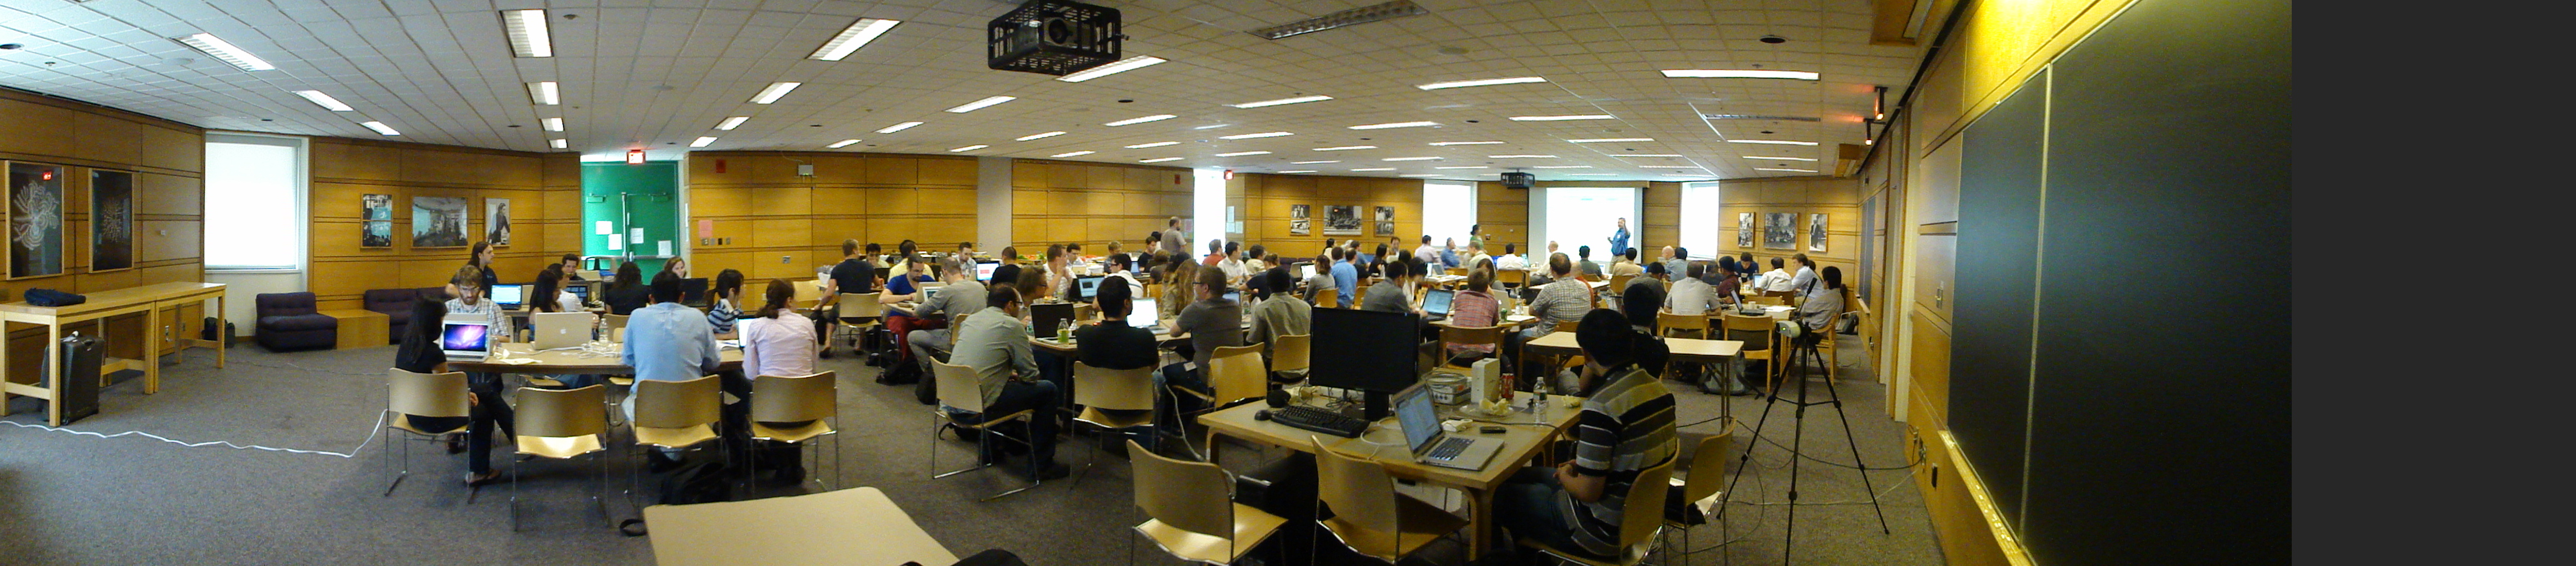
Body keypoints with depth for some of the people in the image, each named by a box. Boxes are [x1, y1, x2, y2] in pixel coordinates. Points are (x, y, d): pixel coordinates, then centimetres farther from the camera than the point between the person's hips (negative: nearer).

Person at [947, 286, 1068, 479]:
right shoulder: (1012, 325, -6)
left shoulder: (970, 320, 15)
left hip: (949, 400, 8)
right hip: (978, 405, -8)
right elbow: (1030, 375, -5)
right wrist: (1016, 376, 16)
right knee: (1048, 390, 5)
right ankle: (1041, 465, 10)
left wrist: (1009, 374, 27)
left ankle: (990, 452, 44)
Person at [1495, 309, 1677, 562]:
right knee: (1527, 474, 22)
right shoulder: (1659, 388, -2)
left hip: (1607, 531, -8)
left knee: (1500, 492, 9)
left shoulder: (1601, 406, -28)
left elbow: (1588, 492, -25)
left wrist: (1565, 476, -2)